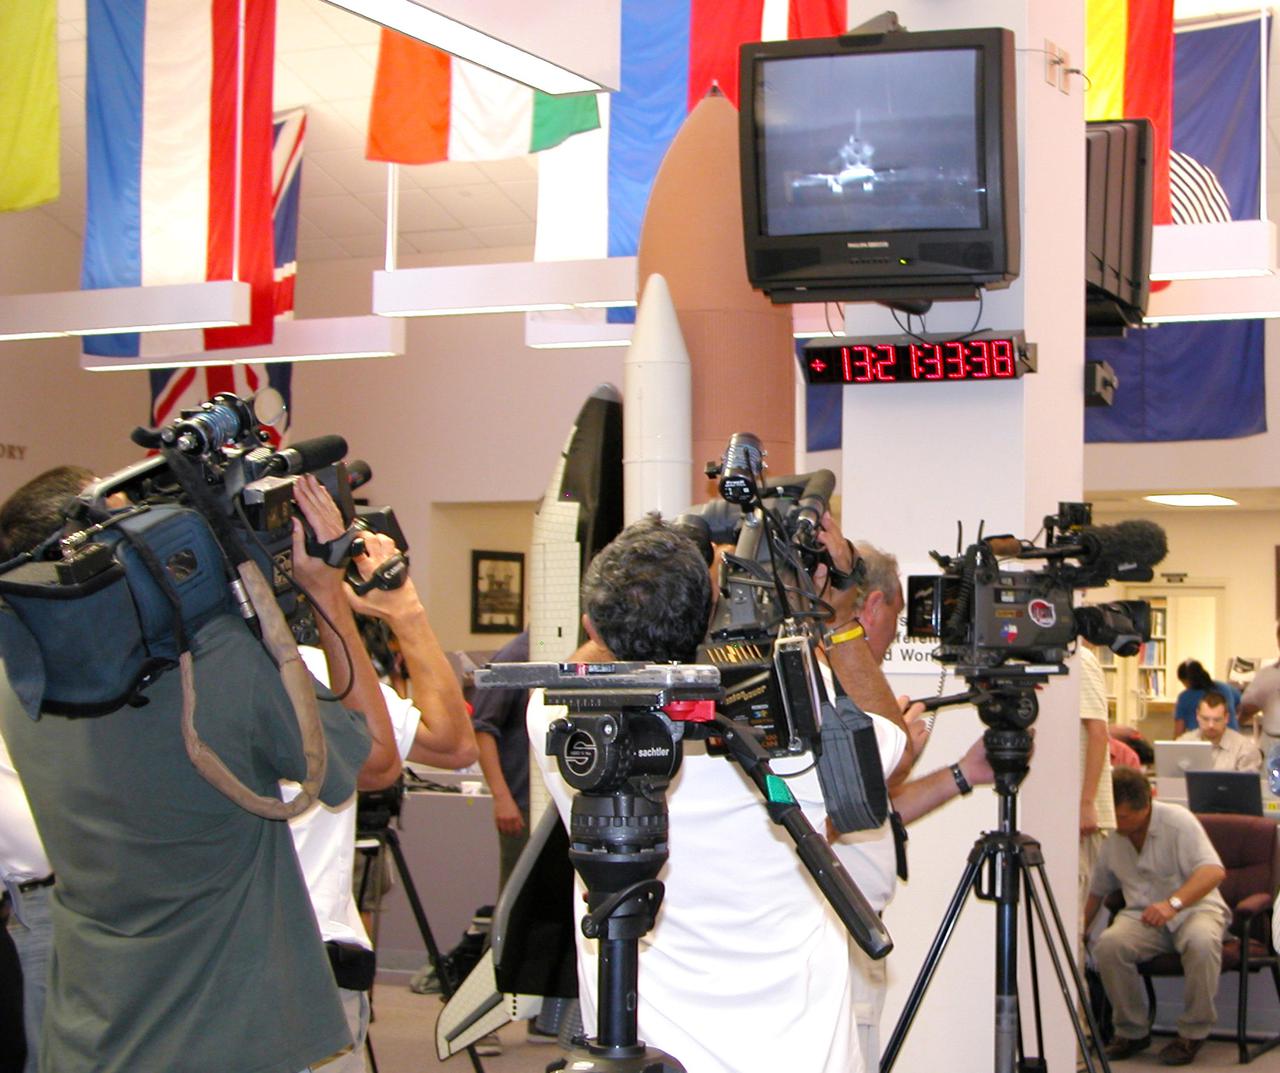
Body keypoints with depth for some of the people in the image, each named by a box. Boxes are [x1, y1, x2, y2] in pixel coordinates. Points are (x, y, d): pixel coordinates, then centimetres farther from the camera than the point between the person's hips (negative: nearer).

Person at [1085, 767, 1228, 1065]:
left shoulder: (1178, 821, -12)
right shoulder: (1111, 836, 3)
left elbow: (1213, 871, -22)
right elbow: (1096, 890, 17)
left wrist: (1173, 902, -37)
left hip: (1194, 907, -3)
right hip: (1142, 915, 4)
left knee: (1201, 941, -39)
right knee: (1108, 944, -29)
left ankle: (1193, 1032, -17)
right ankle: (1132, 1031, -8)